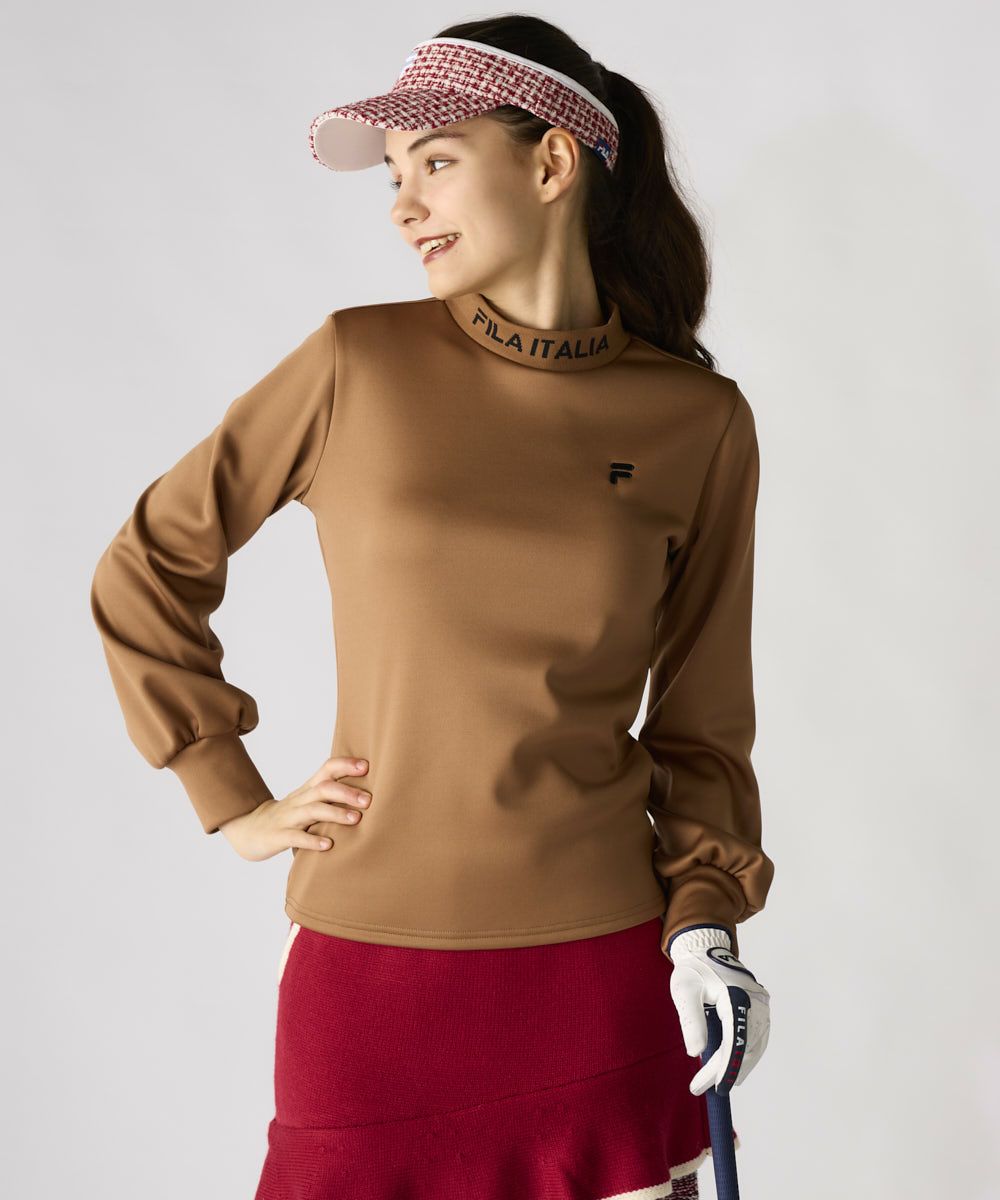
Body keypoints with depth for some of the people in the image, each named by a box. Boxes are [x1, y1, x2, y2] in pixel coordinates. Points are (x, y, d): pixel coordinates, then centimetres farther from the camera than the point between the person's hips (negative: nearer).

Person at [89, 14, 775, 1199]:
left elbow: (702, 718, 7)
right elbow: (146, 571, 7)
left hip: (602, 973, 1)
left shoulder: (699, 420, 0)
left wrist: (705, 924, -5)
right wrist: (234, 803, 3)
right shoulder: (358, 365, -2)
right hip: (369, 959, 0)